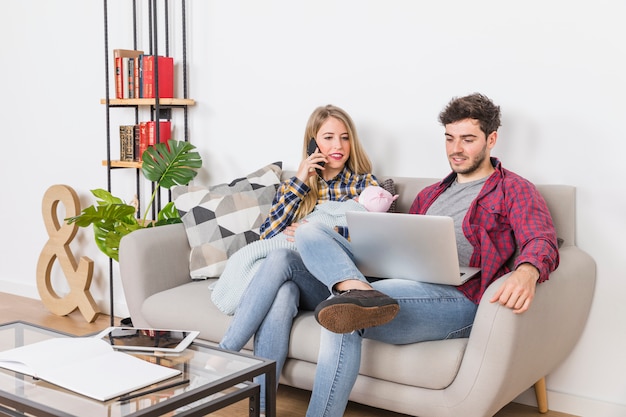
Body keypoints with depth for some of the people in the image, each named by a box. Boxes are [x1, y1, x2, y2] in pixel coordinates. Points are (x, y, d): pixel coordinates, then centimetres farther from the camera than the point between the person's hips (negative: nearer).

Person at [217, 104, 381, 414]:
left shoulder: (365, 184, 11)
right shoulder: (294, 183, 18)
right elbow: (267, 235, 4)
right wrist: (299, 182, -2)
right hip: (292, 280, 2)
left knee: (280, 258, -34)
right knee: (280, 297, -37)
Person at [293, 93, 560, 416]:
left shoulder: (514, 190, 9)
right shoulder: (429, 195, 30)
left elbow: (541, 241, -9)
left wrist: (526, 272, -35)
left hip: (457, 297, -7)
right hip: (402, 282, 7)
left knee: (342, 316, -34)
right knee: (310, 232, -13)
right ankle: (360, 291, -41)